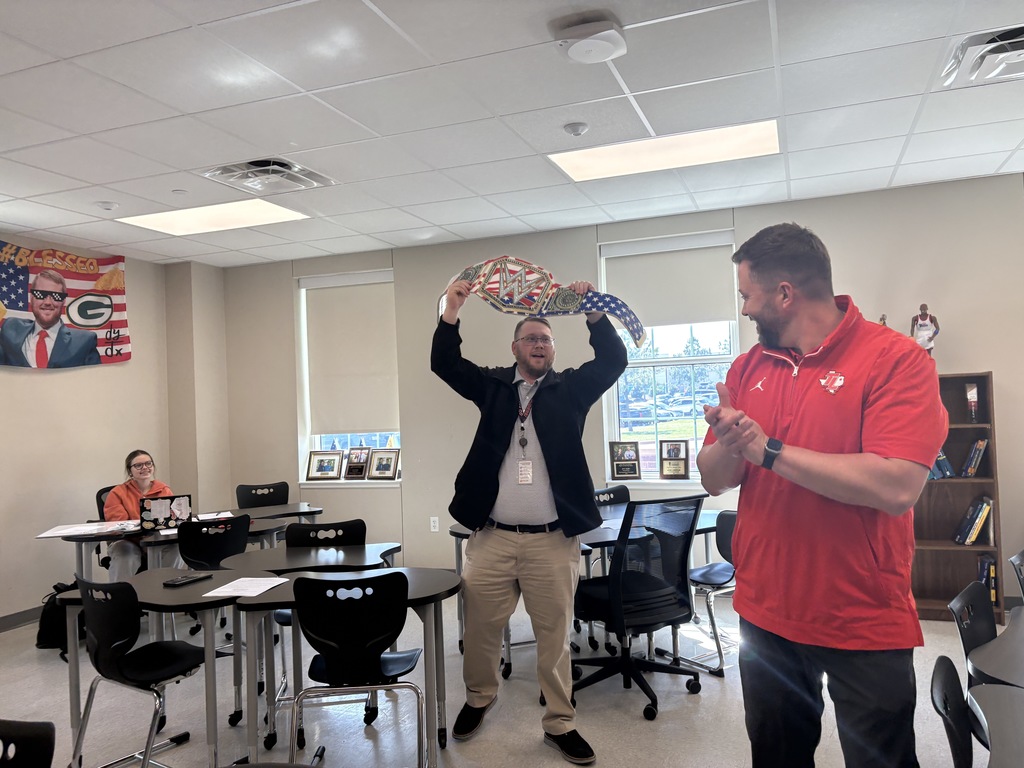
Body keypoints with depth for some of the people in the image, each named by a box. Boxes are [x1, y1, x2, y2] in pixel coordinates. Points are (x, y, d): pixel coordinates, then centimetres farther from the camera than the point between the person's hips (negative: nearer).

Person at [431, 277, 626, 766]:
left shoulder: (572, 388, 7)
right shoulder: (492, 385, 9)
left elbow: (613, 360, -4)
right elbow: (444, 362, 2)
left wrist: (592, 310, -15)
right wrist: (453, 309, -10)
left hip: (553, 540, -1)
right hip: (491, 538, 1)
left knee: (555, 636, 8)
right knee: (480, 630, 12)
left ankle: (559, 723, 24)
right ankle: (478, 700, 37)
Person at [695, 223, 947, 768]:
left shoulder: (895, 359, -14)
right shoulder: (747, 368, 3)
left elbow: (896, 487, -27)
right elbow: (713, 479, 4)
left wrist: (769, 450, -21)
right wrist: (728, 446, -19)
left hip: (865, 626, -5)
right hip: (764, 615, 5)